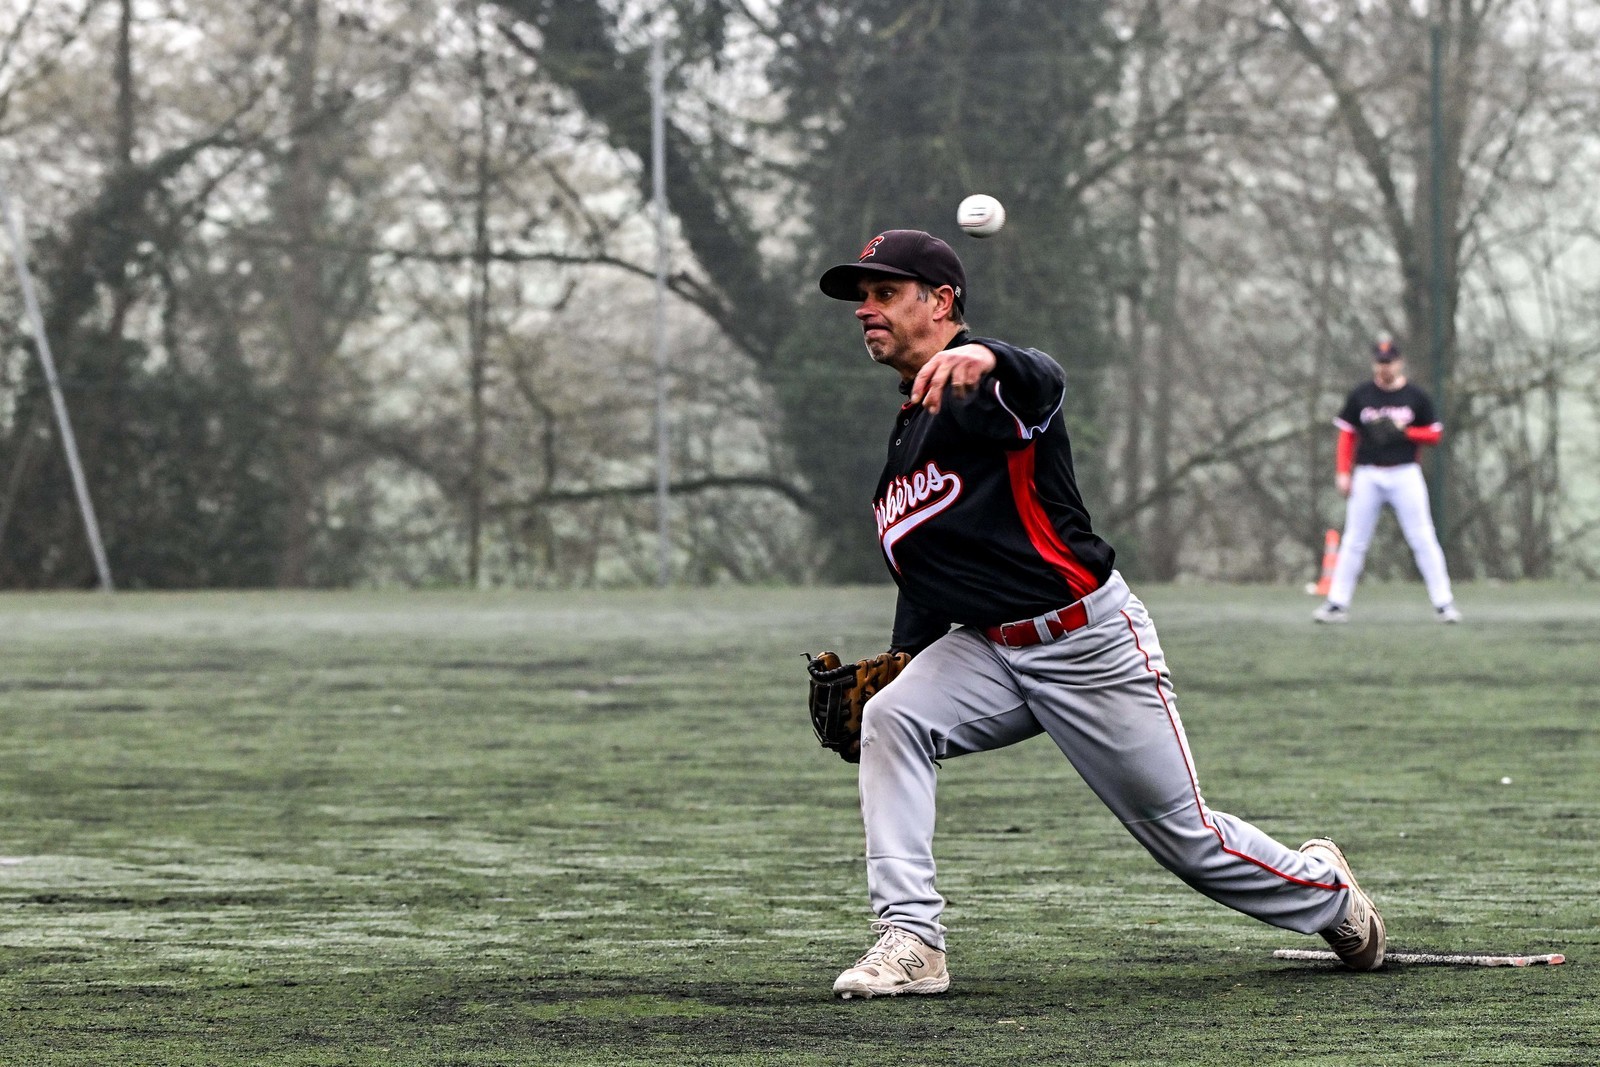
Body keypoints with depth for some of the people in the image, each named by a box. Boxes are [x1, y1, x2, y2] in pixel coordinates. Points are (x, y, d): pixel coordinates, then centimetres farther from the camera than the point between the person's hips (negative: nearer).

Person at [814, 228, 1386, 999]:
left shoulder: (988, 390, -14)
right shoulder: (906, 433, 13)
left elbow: (1043, 382, -41)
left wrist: (984, 360, -64)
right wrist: (894, 667, 8)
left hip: (1092, 646, -7)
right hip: (988, 650, 7)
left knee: (1188, 838, 3)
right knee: (888, 721, -20)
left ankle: (1325, 892, 32)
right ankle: (910, 941, -21)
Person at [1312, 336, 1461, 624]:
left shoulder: (1415, 396, 3)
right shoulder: (1360, 395, 5)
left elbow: (1435, 434, 6)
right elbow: (1347, 435, 8)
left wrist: (1405, 431, -10)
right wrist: (1342, 472, -1)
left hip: (1405, 474, -1)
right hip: (1367, 476, 1)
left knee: (1423, 540, -3)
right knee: (1353, 542, 2)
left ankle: (1443, 604, 0)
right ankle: (1337, 603, 7)